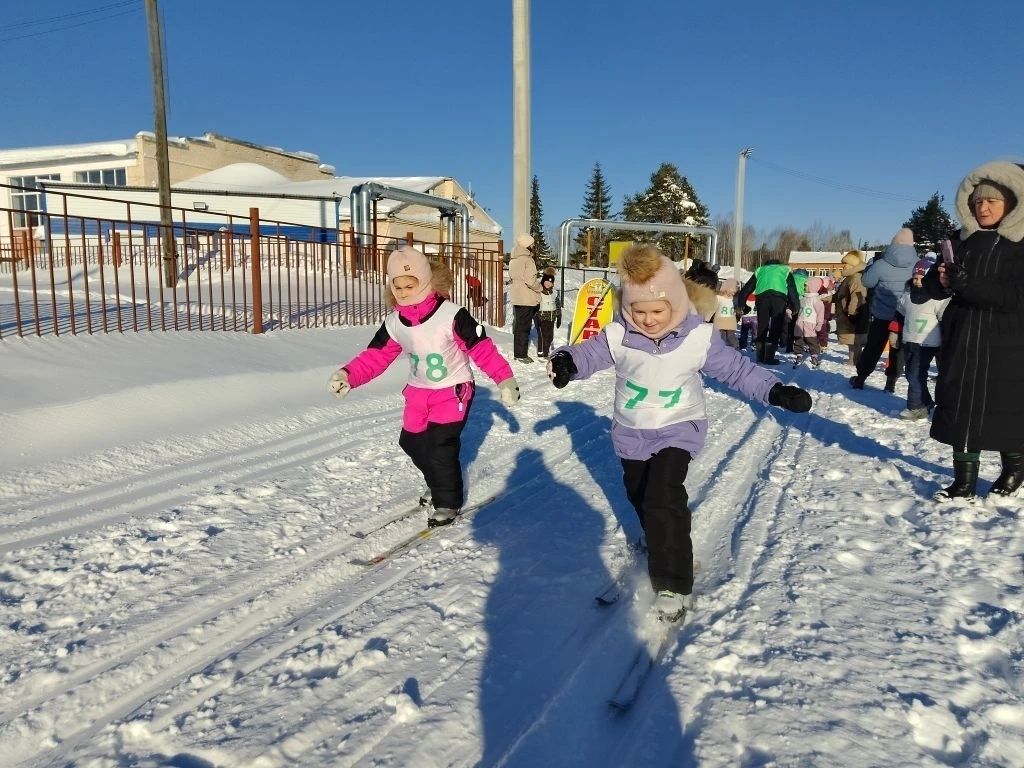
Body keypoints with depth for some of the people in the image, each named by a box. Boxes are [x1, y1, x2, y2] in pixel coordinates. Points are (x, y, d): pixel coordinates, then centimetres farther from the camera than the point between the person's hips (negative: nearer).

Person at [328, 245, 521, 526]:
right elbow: (375, 356, -5)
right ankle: (438, 483, 40)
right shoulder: (394, 323, -7)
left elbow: (481, 348, -22)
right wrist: (348, 374, -21)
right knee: (412, 443, 14)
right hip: (419, 393, 7)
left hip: (454, 391, -6)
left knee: (440, 446, -12)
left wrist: (504, 379, -25)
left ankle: (448, 502, 10)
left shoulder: (451, 315, -24)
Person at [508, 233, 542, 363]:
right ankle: (521, 354, 2)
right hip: (527, 298, -8)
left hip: (516, 297, 8)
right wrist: (540, 287, -7)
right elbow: (530, 280, -22)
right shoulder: (527, 260, -17)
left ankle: (517, 352, 23)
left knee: (517, 324, 15)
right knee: (524, 326, -2)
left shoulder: (513, 260, 10)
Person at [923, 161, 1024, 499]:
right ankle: (964, 482, 8)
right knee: (961, 411, 2)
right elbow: (933, 287, 9)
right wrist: (941, 279, -14)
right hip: (961, 341, 5)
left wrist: (968, 284, -25)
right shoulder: (964, 242, 11)